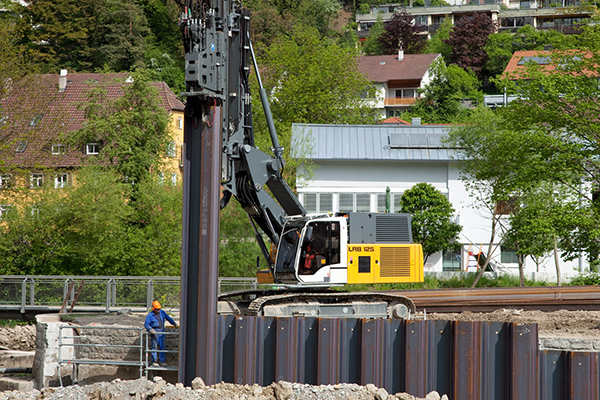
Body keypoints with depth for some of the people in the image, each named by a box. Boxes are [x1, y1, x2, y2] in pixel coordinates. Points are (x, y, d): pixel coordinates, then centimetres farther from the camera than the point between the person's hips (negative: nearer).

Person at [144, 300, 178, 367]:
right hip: (154, 332, -5)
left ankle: (162, 361, 11)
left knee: (162, 346, 5)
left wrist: (174, 323, 8)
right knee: (154, 346, -4)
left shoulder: (162, 312, 8)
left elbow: (168, 318, 18)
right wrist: (150, 329, -29)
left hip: (161, 331, 5)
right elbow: (146, 324, -11)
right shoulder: (150, 315, -7)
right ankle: (154, 361, 2)